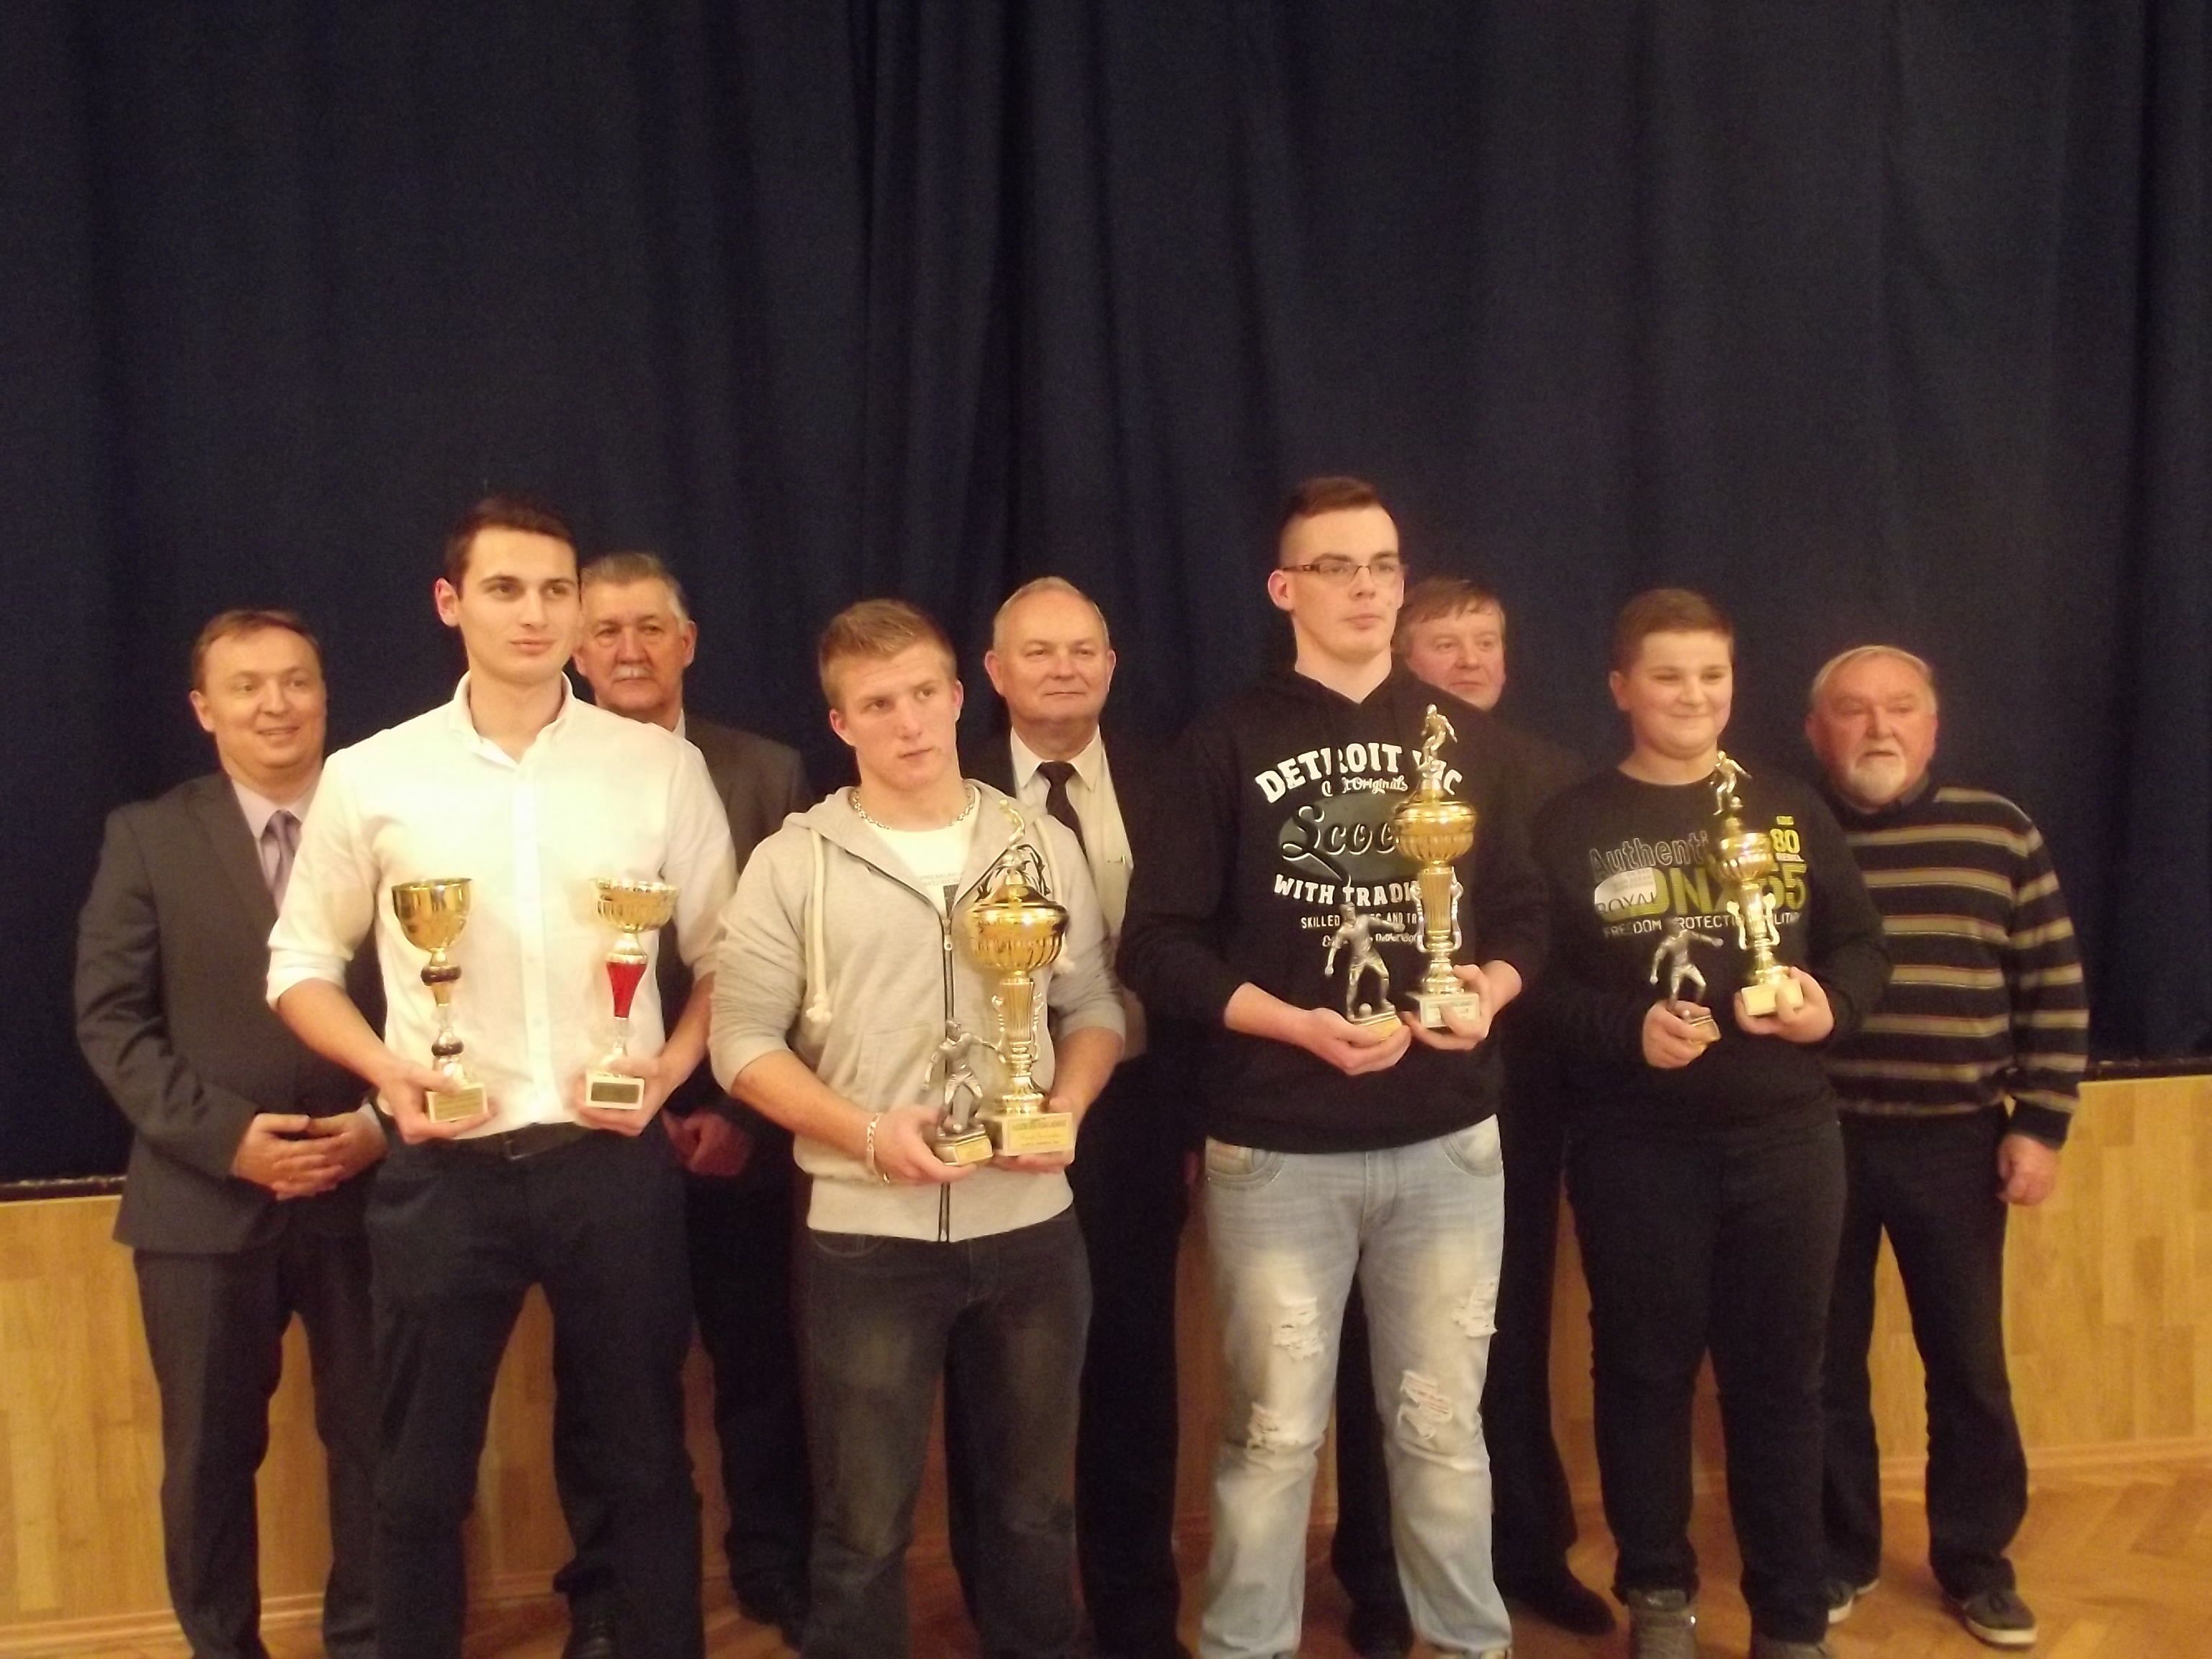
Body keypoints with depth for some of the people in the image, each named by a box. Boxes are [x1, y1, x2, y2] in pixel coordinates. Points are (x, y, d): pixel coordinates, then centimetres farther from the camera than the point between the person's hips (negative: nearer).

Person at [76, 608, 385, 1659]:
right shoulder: (147, 838, 4)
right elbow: (109, 1020, -2)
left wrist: (384, 1124, -12)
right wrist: (226, 1135, -13)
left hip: (369, 1190, 0)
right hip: (205, 1200, 0)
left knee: (375, 1442, 7)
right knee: (210, 1452, 11)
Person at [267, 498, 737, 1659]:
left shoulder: (661, 768, 0)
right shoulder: (369, 777, 1)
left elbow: (724, 955, 6)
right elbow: (301, 962, 9)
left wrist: (671, 1067, -10)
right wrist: (385, 1068, -7)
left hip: (614, 1163, 0)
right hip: (444, 1170, 0)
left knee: (644, 1463, 13)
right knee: (420, 1480, 12)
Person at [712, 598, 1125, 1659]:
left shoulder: (1043, 845, 5)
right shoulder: (794, 861, -3)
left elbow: (1093, 1007, 9)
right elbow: (743, 1041, -5)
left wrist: (1067, 1108, -10)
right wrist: (867, 1132, -17)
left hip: (1029, 1222, 3)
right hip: (868, 1231, -2)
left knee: (1032, 1504, 17)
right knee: (865, 1523, 9)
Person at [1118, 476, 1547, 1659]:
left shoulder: (1460, 736, 9)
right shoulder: (1229, 743, -1)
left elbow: (1522, 913, 13)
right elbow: (1161, 947, -5)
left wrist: (1490, 989, -8)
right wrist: (1298, 1025, -17)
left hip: (1447, 1139, 3)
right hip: (1276, 1149, -2)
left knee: (1442, 1423, 11)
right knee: (1274, 1431, 6)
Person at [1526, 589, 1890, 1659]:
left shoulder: (1790, 810, 8)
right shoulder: (1571, 826, -2)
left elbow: (1862, 943, 10)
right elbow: (1533, 981, -7)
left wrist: (1833, 1006, -10)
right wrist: (1627, 1031, -21)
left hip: (1786, 1136, 3)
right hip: (1635, 1146, -2)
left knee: (1779, 1376, 10)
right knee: (1645, 1371, 10)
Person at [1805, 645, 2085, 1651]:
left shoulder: (1998, 832, 2)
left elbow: (2056, 989, 3)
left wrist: (2040, 1125, -2)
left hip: (1957, 1141, 1)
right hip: (1818, 1139, 0)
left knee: (1968, 1362, 9)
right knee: (1825, 1360, 9)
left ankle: (1976, 1561, 26)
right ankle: (1838, 1555, 25)